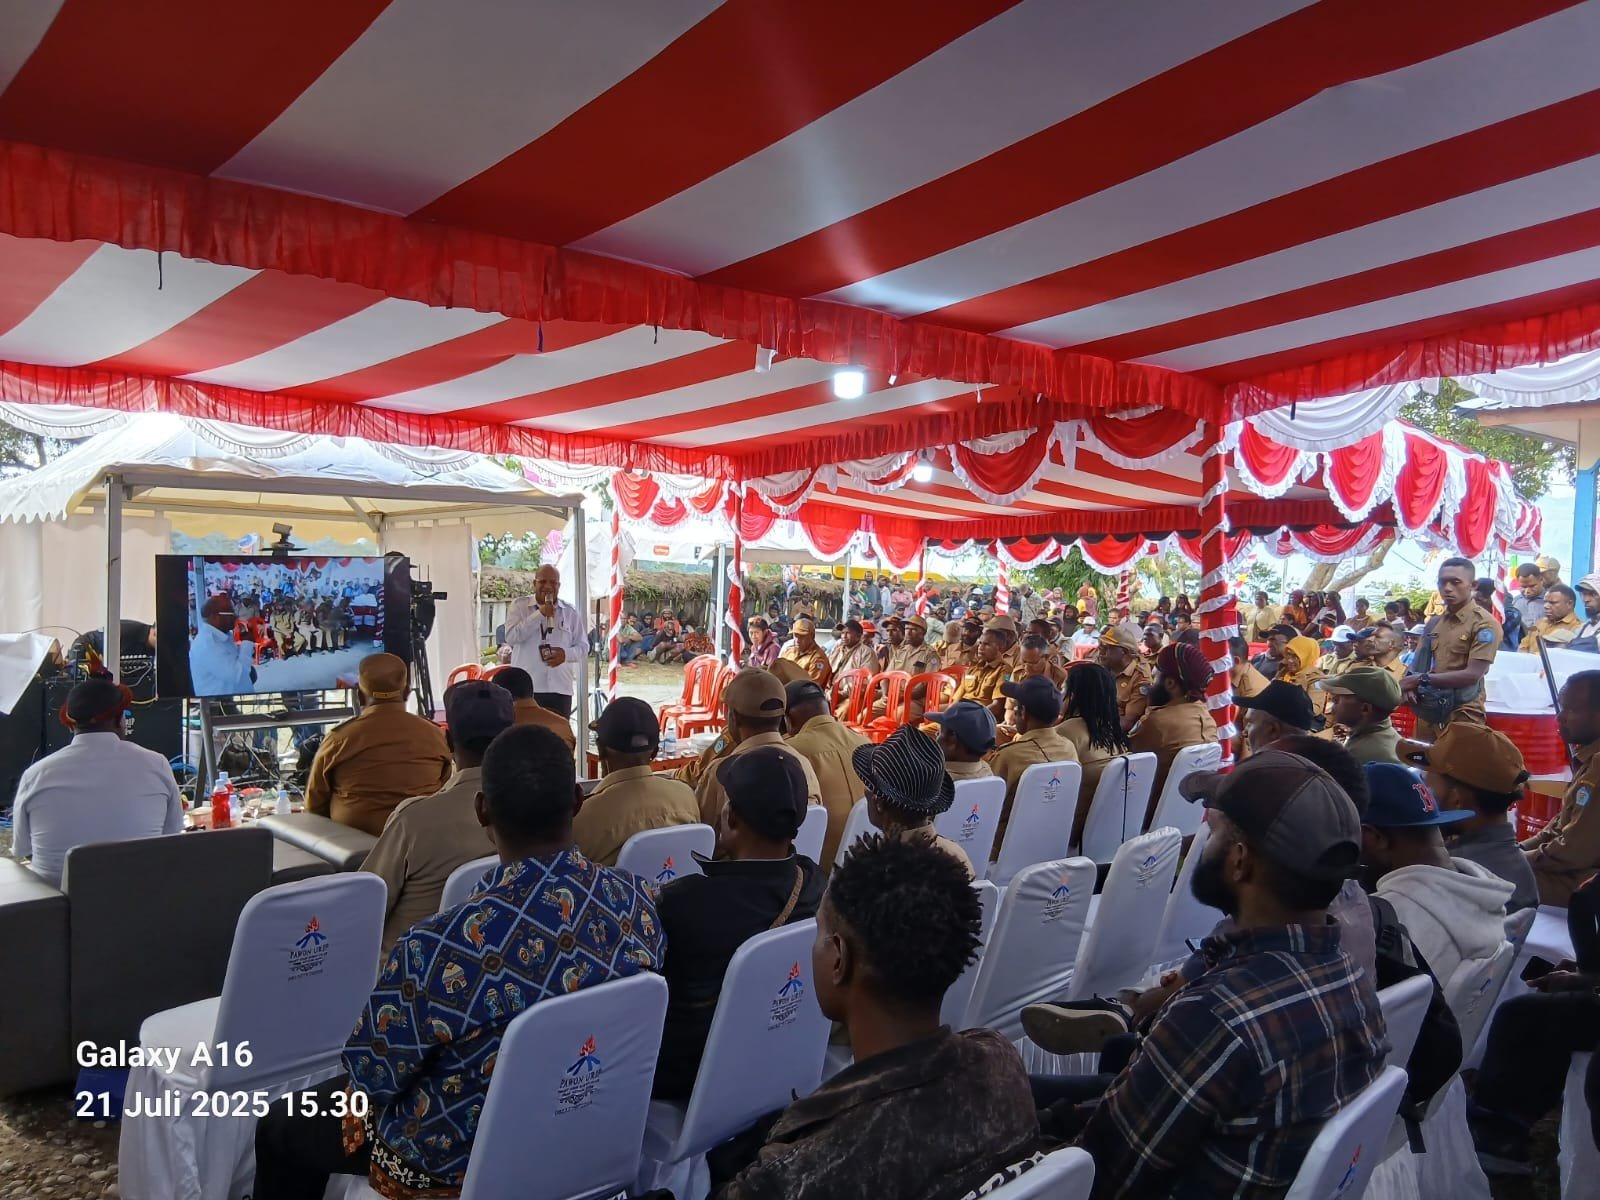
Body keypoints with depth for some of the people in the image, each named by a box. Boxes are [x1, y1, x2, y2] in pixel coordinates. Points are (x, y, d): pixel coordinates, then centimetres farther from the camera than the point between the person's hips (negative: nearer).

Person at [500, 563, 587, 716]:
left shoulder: (571, 612, 9)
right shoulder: (519, 605, 4)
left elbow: (583, 645, 11)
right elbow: (511, 637, -9)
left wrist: (566, 654, -11)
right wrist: (540, 614, -14)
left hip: (560, 688, 2)